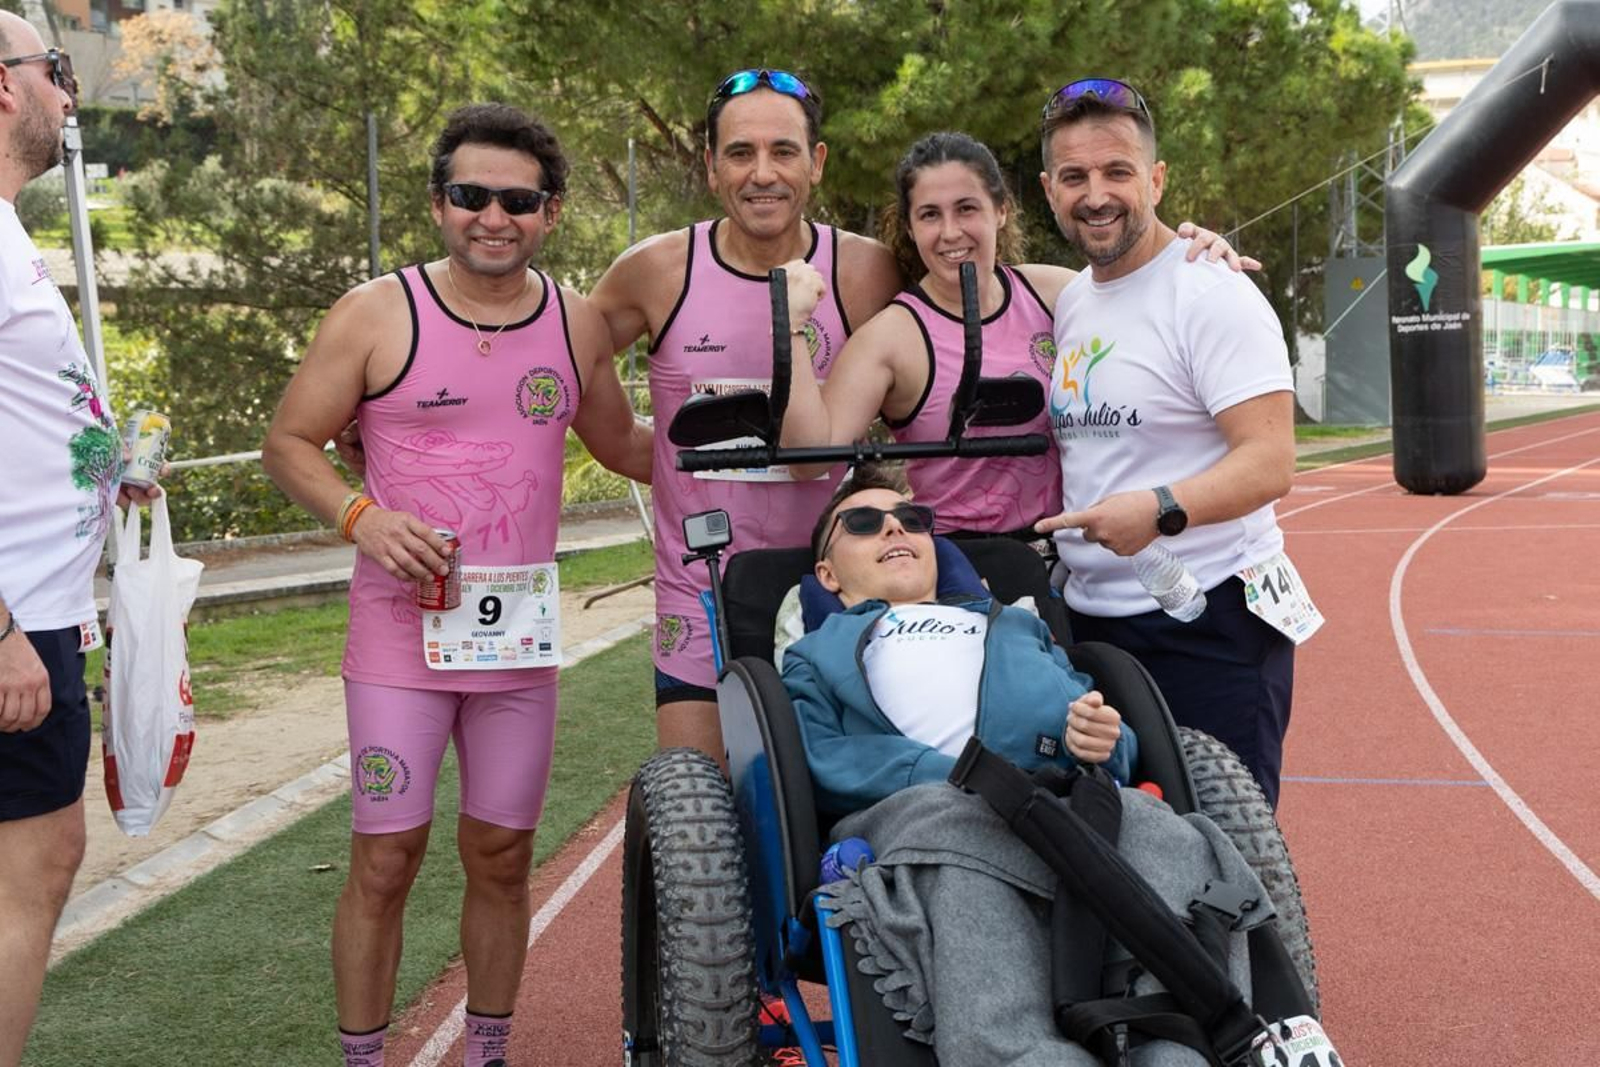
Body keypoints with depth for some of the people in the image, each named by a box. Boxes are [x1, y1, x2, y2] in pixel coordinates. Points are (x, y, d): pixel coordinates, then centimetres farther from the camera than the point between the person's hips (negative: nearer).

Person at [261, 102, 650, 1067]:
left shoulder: (578, 324, 5)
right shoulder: (377, 314, -6)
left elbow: (623, 445, 20)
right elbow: (289, 443, 0)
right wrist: (362, 515, -17)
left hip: (521, 641, 3)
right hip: (402, 635, -3)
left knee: (502, 858, 12)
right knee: (386, 861, -1)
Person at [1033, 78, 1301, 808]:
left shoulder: (1211, 295, -11)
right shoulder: (1068, 302, 13)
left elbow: (1268, 465, -19)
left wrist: (1161, 509, -34)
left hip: (1210, 623, -7)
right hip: (1090, 620, 8)